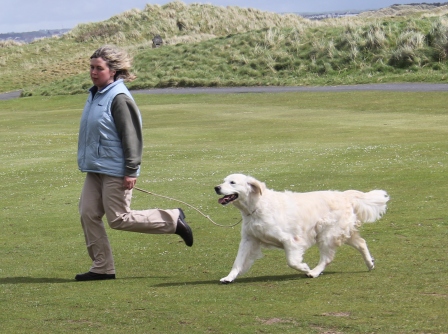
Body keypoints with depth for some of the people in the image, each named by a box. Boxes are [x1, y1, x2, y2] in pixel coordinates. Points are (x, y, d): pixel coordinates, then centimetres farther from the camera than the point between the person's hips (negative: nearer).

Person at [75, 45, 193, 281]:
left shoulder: (119, 98, -17)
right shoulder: (95, 95, 10)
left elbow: (131, 136, -18)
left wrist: (131, 171, -19)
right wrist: (86, 161, 24)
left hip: (115, 171, -9)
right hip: (95, 169, 9)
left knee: (118, 219, -4)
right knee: (88, 214, 3)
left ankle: (173, 220, 11)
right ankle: (102, 268, 11)